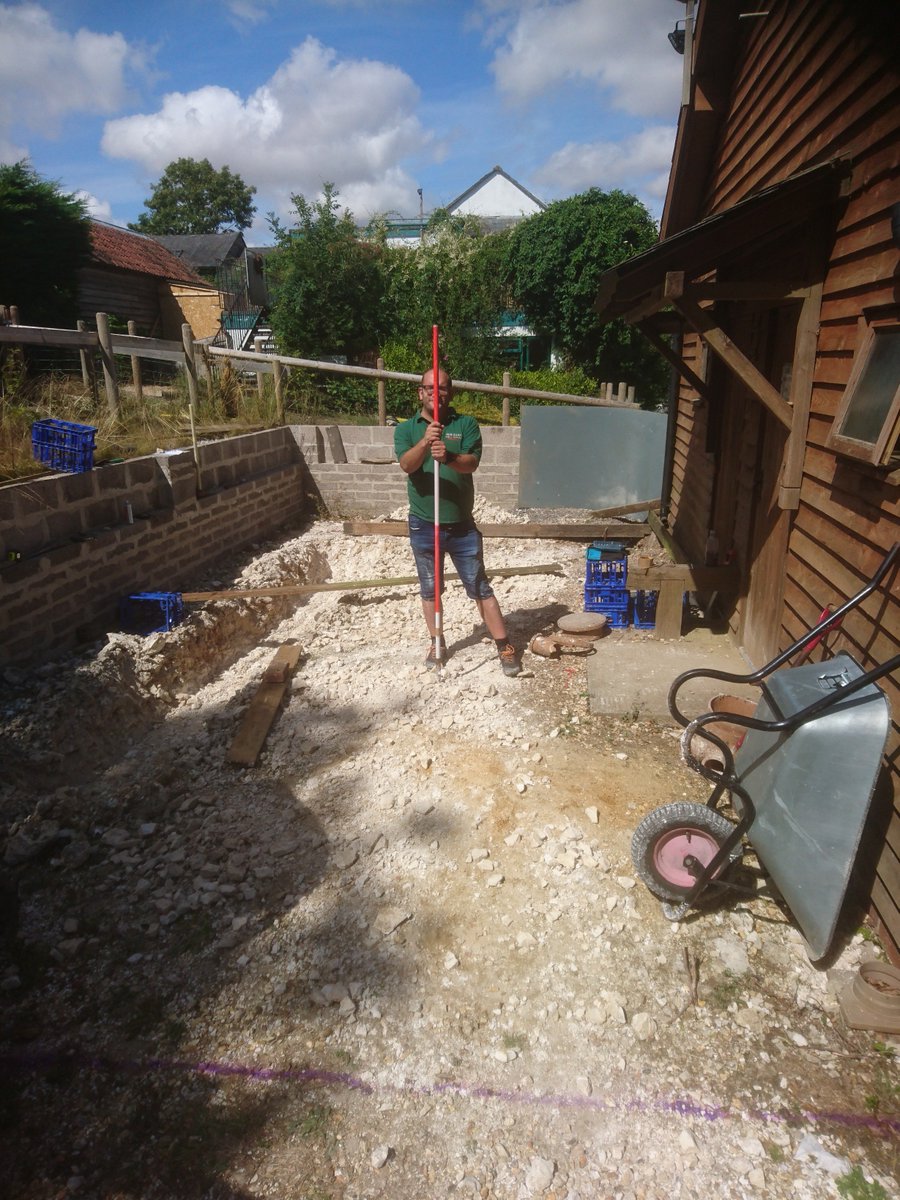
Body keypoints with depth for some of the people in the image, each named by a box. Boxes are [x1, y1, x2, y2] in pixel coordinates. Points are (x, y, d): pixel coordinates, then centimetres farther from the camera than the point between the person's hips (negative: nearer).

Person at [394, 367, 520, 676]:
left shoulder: (466, 424, 0)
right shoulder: (406, 428, 1)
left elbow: (471, 463, -16)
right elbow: (406, 464, -17)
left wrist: (448, 457, -37)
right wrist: (424, 442, -36)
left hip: (462, 525, -1)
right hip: (423, 525, 1)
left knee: (480, 587, 3)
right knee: (429, 589, 13)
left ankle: (505, 647, 10)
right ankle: (437, 644, 31)